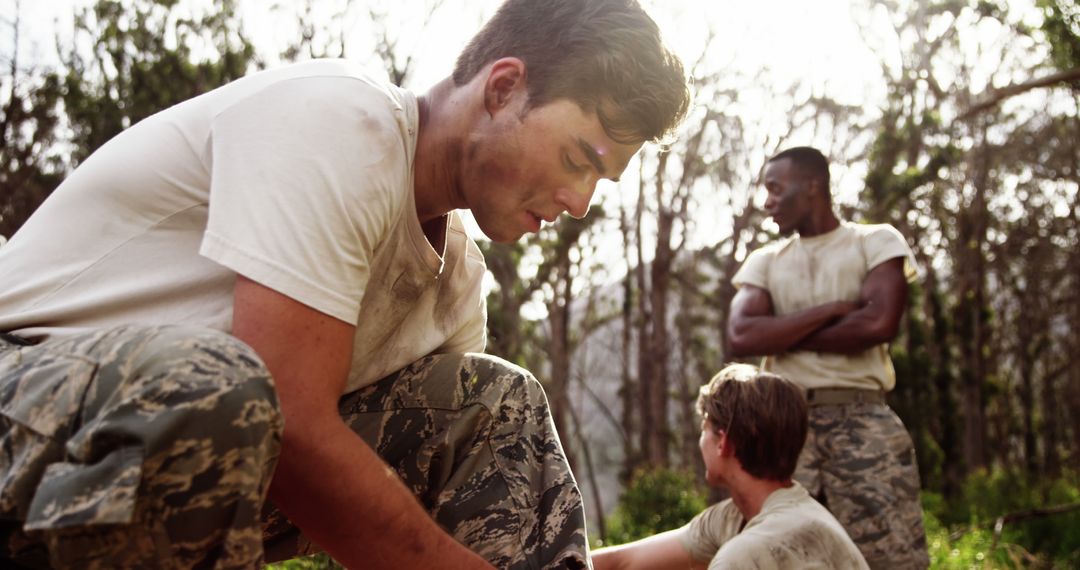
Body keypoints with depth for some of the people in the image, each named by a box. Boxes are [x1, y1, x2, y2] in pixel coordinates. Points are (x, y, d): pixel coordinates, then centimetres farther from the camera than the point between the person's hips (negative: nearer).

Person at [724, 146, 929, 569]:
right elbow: (741, 337, -2)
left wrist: (781, 335, -2)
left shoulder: (877, 241, 8)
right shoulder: (763, 261, 16)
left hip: (861, 420, -2)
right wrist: (831, 309, -6)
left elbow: (879, 323, -10)